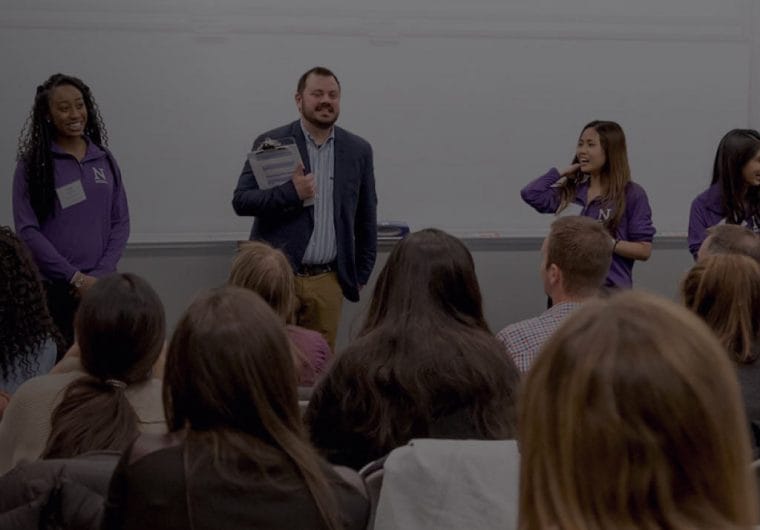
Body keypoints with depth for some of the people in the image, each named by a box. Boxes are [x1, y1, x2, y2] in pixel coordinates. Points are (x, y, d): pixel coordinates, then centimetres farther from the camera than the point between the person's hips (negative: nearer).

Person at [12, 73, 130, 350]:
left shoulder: (105, 161, 10)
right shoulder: (32, 166, 0)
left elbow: (121, 223, 9)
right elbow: (27, 230, -5)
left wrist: (100, 274, -5)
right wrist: (74, 277, -10)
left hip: (101, 285, 3)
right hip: (52, 289, -3)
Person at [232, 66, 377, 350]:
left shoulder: (358, 150, 8)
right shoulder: (270, 144, 1)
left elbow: (366, 217, 14)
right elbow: (241, 201, -4)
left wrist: (361, 274, 14)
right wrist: (291, 192, -18)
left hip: (328, 281, 2)